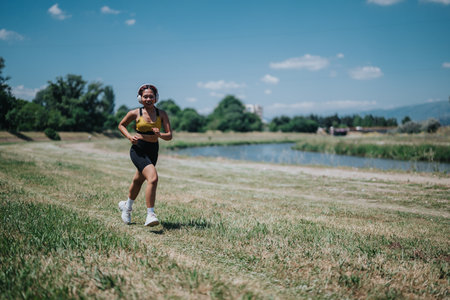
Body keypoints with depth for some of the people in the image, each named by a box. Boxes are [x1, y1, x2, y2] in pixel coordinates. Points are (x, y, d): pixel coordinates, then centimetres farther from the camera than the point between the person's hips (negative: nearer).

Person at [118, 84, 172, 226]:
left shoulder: (162, 114, -2)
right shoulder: (135, 113, -6)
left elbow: (169, 136, -5)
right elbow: (121, 125, 10)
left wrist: (159, 134, -26)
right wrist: (129, 136, -8)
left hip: (153, 152, 4)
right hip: (138, 151, -4)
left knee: (139, 180, 23)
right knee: (153, 178, -26)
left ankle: (127, 206, 49)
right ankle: (150, 215, -21)